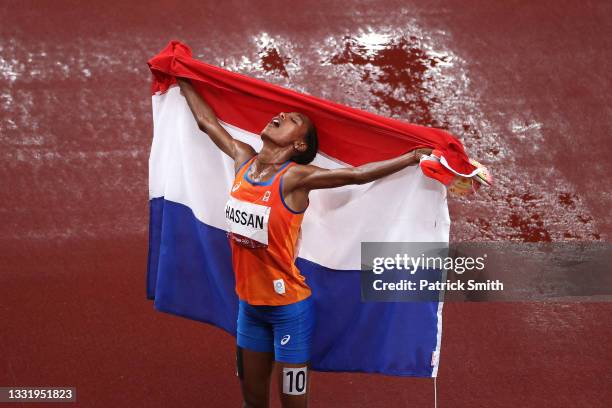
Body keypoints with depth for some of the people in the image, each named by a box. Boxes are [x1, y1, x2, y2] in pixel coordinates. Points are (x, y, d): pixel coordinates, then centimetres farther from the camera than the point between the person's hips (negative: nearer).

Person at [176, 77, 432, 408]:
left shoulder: (295, 177, -17)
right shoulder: (243, 159, 0)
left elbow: (358, 174, -20)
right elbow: (206, 121, 14)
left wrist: (415, 157, -25)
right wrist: (183, 81, 25)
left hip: (289, 307, -6)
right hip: (249, 304, 6)